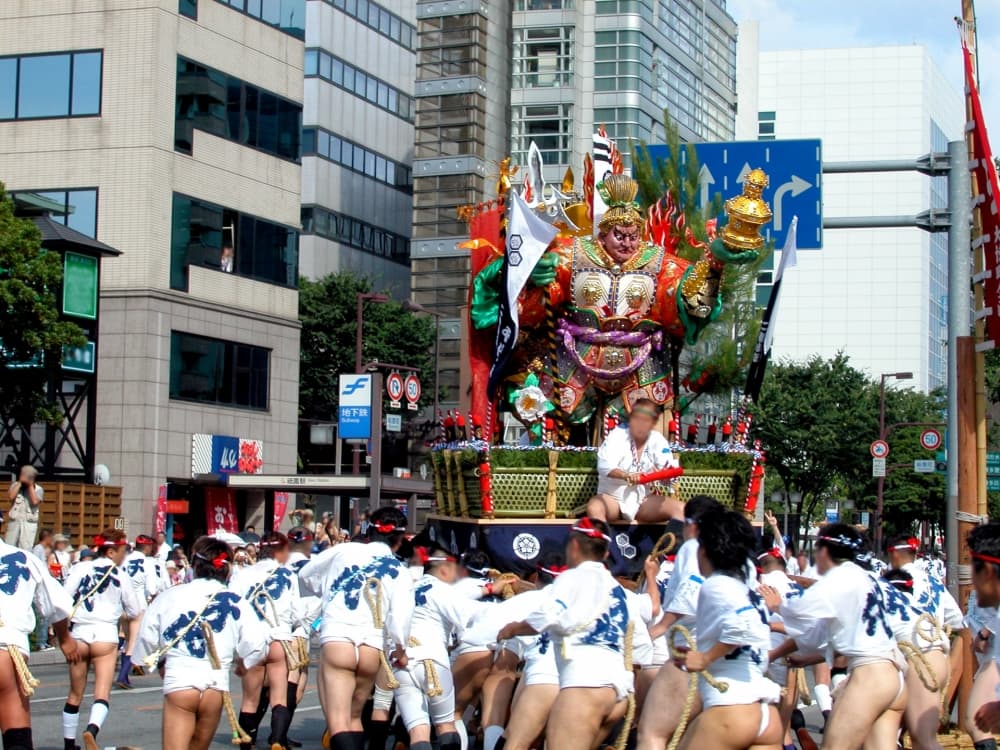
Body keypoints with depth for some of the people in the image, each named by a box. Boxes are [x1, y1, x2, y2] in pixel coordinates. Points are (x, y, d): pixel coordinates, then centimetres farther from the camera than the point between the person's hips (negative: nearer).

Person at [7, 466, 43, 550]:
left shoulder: (38, 489, 3)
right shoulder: (15, 485, 8)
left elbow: (35, 501, -14)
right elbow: (10, 497, -10)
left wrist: (31, 486, -7)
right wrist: (20, 483, -4)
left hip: (30, 522, -2)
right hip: (14, 521, 2)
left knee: (26, 549, -9)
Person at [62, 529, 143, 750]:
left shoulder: (80, 568, 3)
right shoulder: (119, 576, 4)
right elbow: (134, 611, 10)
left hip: (79, 633, 2)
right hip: (105, 633, -2)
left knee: (75, 694, 15)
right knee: (102, 693, -8)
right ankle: (92, 729, -35)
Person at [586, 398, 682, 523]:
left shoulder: (658, 441, 2)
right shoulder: (617, 435, -8)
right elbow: (604, 466, -23)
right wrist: (627, 476, -43)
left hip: (643, 500, 3)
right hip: (613, 497, -3)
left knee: (680, 508, -19)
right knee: (594, 508, -36)